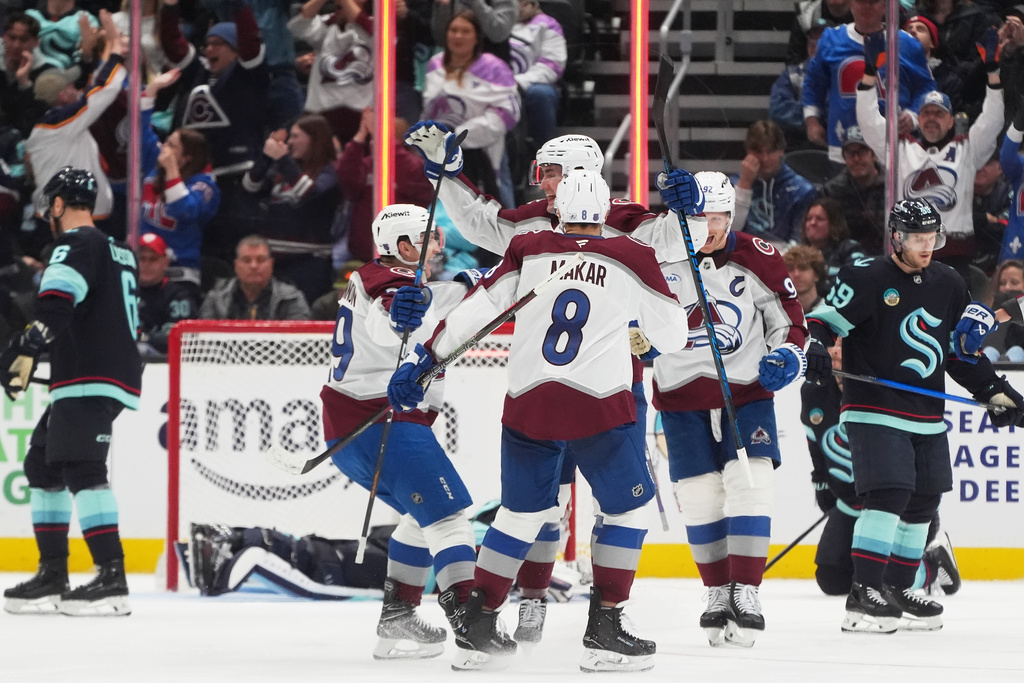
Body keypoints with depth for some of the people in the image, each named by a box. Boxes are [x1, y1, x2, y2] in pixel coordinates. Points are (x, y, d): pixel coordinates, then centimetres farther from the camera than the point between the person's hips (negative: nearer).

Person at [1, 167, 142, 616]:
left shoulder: (75, 246, -8)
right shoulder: (117, 252, 23)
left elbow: (56, 306, -24)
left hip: (90, 381, -10)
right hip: (118, 373, 10)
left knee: (82, 469, -18)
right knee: (43, 465, 15)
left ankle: (112, 579, -27)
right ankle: (52, 577, 16)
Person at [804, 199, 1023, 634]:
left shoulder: (949, 286, 11)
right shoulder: (867, 279, -9)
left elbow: (963, 352, 19)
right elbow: (824, 318, -11)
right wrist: (815, 346, -32)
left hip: (927, 418, 7)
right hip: (874, 413, -7)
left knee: (922, 501, 11)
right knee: (888, 495, -18)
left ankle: (897, 590, 24)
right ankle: (863, 595, -17)